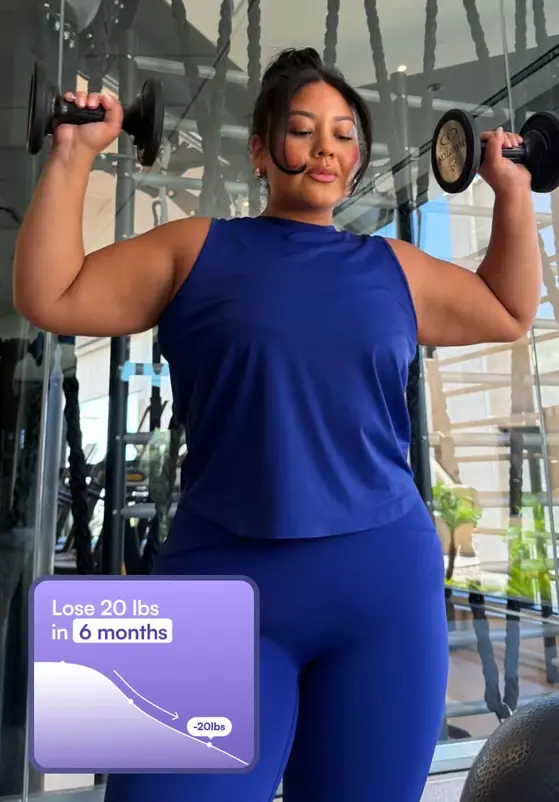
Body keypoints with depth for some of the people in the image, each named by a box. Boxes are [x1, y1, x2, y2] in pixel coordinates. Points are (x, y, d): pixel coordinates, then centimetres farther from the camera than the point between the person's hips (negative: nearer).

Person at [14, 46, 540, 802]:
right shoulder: (197, 250, 7)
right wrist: (74, 154, 1)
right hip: (224, 583, -2)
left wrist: (513, 191, 20)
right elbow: (50, 296, 5)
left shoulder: (395, 268, 14)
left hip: (385, 584, 3)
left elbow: (510, 311, 27)